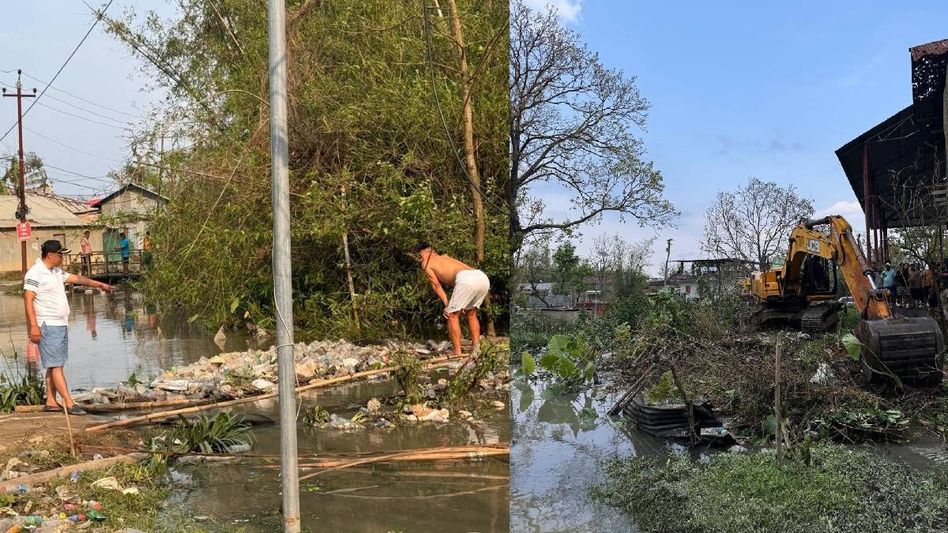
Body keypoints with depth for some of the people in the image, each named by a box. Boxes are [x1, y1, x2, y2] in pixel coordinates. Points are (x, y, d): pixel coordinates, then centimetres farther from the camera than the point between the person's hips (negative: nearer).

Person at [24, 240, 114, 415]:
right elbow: (28, 299, -17)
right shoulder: (35, 273, -12)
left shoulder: (56, 272, 16)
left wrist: (100, 284, 36)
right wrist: (33, 326, -22)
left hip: (61, 325, 10)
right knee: (56, 365, -9)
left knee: (55, 365, 10)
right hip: (48, 326, -9)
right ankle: (69, 403, -11)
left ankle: (51, 402, 15)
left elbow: (76, 278, 29)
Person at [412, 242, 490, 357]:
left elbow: (436, 285, 14)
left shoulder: (426, 264, 20)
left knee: (452, 316, 8)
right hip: (483, 277, 7)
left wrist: (447, 304, 14)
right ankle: (476, 350, 23)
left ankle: (457, 354, 5)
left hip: (466, 279, -7)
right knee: (471, 314, 25)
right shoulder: (445, 257, 38)